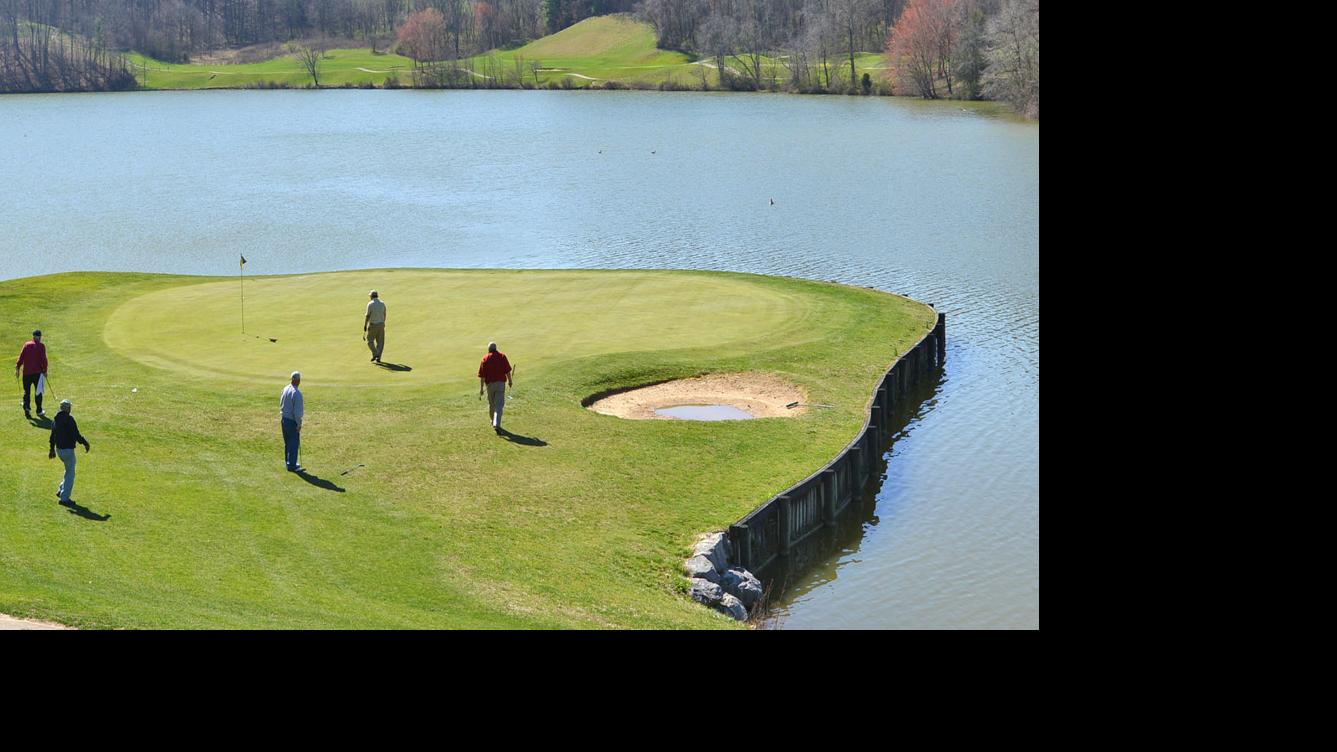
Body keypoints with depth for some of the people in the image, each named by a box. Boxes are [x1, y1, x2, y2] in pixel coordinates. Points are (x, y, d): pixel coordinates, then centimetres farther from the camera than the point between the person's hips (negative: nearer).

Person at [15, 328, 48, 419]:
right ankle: (39, 411, 10)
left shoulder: (26, 344, 6)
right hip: (37, 371, -2)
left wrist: (17, 368, 1)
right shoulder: (41, 346, -2)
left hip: (26, 371, 2)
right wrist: (45, 371, 1)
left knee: (26, 391, 8)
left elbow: (21, 357, 0)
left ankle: (26, 407, -13)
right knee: (38, 391, 8)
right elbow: (44, 359, -6)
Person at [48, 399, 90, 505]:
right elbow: (76, 435, -21)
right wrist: (85, 443, -8)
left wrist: (52, 449, 23)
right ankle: (64, 498, 4)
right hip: (68, 450, -8)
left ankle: (61, 491, 17)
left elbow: (52, 435, 15)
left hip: (59, 449, 8)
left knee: (69, 471, 24)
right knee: (70, 474, 2)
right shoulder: (69, 419, -18)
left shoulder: (56, 419, 7)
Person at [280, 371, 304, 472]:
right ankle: (292, 466, 0)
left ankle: (288, 462, 27)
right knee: (294, 444, -1)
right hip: (292, 421, -8)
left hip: (283, 419, 8)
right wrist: (299, 424, -13)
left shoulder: (285, 389, 2)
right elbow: (297, 411, -21)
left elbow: (281, 404, 11)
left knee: (287, 443, 17)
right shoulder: (296, 393, -22)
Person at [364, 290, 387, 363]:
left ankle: (375, 354, -4)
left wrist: (365, 326, -10)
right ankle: (378, 357, 3)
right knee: (380, 342, 9)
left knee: (370, 340, 11)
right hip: (381, 324, 4)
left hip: (372, 325, -4)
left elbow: (367, 316, -15)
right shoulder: (382, 303, 2)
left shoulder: (370, 304, -13)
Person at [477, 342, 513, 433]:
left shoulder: (485, 359, -1)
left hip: (490, 384, 1)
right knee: (499, 405, -6)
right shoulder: (502, 356, -1)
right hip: (501, 383, -1)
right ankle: (496, 424, -22)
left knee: (491, 404, 20)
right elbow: (507, 371, 0)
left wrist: (481, 388, -2)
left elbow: (482, 376, -4)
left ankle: (494, 422, 36)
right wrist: (510, 380, 16)